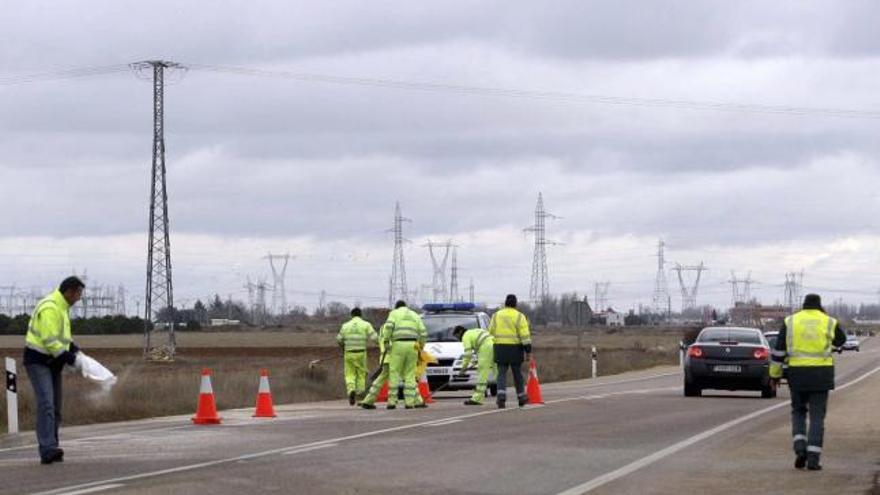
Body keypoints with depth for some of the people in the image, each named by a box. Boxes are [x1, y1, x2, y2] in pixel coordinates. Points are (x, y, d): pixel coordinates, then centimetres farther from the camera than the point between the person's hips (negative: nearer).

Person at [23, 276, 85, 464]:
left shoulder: (62, 307, 15)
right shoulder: (50, 308, -19)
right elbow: (49, 340, -24)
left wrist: (73, 348, 8)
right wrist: (67, 357, -20)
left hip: (52, 362, 10)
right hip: (38, 361, -10)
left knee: (55, 407, 8)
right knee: (46, 403, -20)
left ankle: (50, 450, 13)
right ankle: (48, 449, -29)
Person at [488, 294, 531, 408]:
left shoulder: (496, 316, 6)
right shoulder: (519, 316, -2)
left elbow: (490, 333, 10)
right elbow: (525, 336, -9)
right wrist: (528, 352, -7)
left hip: (500, 348, 1)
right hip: (515, 348, -1)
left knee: (501, 373, -1)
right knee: (517, 374, 12)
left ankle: (501, 394, -22)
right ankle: (521, 397, 24)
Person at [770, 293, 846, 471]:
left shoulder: (790, 322, 3)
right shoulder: (829, 322, 3)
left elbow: (779, 350, 1)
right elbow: (840, 340, 23)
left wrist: (775, 374, 9)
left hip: (797, 373, 1)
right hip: (821, 374, -1)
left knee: (798, 412, 17)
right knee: (817, 416, 4)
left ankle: (800, 449, -2)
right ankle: (813, 458, -4)